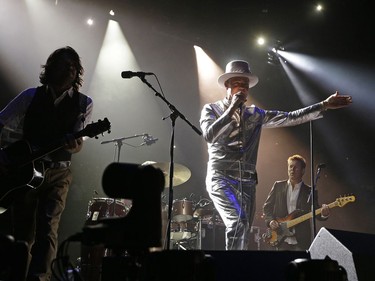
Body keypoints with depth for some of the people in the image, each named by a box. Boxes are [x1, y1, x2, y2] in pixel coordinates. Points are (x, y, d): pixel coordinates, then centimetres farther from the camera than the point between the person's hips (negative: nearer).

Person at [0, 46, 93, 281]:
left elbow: (79, 144, -3)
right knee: (23, 233, 7)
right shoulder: (31, 96, 2)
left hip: (57, 173, -1)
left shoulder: (83, 104, 0)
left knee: (48, 228, -16)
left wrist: (73, 146, -27)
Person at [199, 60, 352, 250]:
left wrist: (324, 105, 7)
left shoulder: (255, 114, 15)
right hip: (221, 179, -5)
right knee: (238, 222, -27)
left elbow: (290, 118, 12)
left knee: (243, 237, 4)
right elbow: (209, 136, -15)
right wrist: (232, 109, -11)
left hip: (247, 183, 5)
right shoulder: (211, 109, 5)